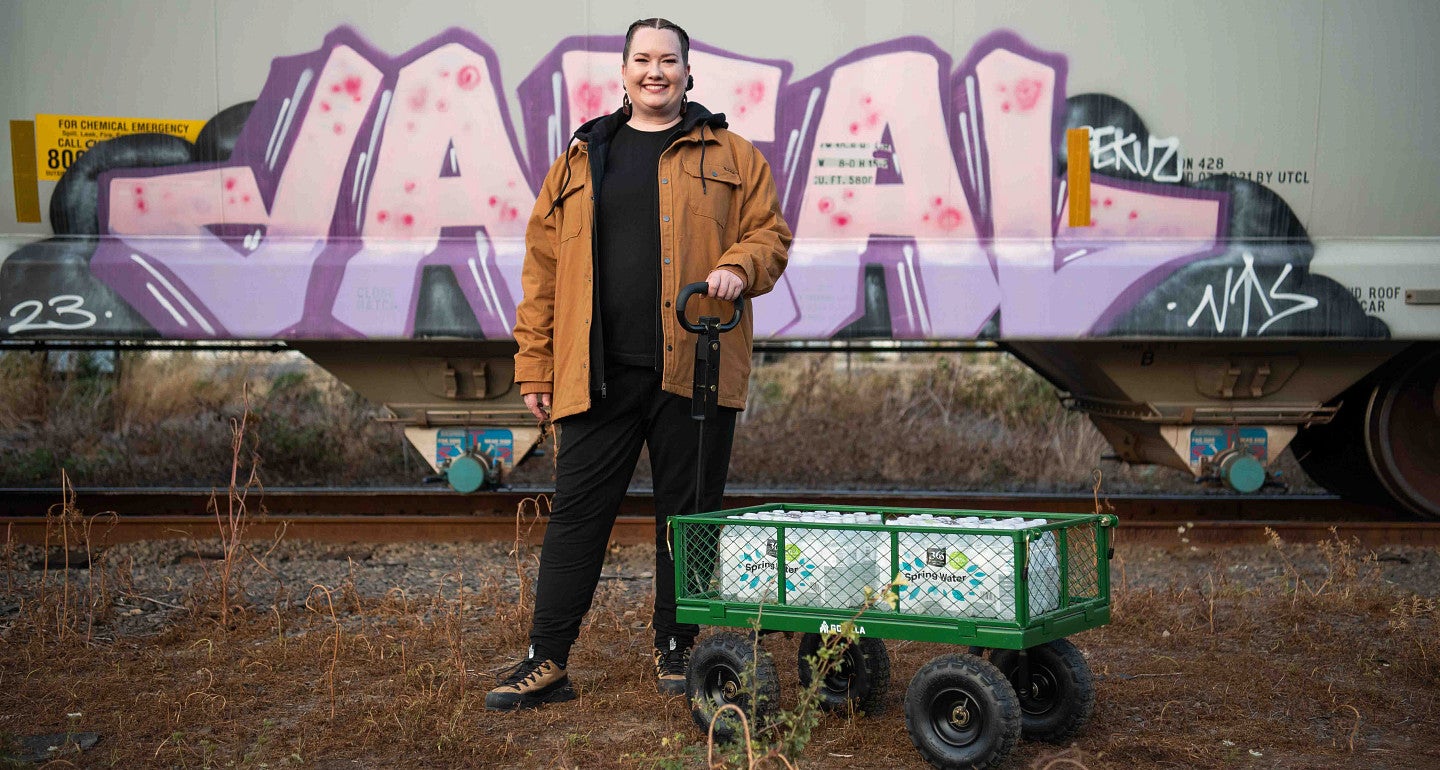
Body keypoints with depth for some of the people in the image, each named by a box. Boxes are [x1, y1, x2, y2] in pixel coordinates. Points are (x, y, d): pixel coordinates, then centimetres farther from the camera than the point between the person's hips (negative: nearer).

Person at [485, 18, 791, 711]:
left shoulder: (730, 155, 11)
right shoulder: (581, 160, 14)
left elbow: (770, 232, 9)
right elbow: (543, 266, 11)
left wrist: (737, 267, -14)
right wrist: (535, 365, 6)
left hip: (693, 369, -1)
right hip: (598, 372, 1)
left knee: (687, 515, 7)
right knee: (576, 514, 1)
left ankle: (675, 653, 21)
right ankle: (545, 661, 9)